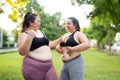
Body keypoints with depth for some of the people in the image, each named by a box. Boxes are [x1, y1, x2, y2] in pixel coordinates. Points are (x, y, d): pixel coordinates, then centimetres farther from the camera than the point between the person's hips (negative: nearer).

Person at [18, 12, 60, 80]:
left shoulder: (41, 32, 13)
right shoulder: (24, 35, -7)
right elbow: (22, 52, -18)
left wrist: (59, 40, 22)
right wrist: (29, 38, -27)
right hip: (33, 67, -6)